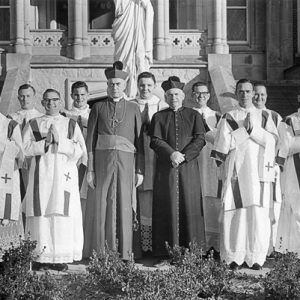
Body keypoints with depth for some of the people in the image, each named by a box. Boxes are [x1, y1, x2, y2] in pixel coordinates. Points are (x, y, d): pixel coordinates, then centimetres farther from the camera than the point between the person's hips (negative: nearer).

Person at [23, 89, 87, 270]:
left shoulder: (72, 125, 12)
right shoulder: (33, 124, 13)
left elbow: (80, 151, 1)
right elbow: (25, 147, 2)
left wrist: (59, 140, -9)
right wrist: (45, 142, -10)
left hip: (64, 174, 0)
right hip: (41, 173, 0)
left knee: (62, 214, -6)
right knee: (41, 214, -4)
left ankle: (61, 256, -2)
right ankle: (42, 255, 1)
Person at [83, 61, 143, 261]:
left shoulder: (133, 109, 10)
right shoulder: (98, 108, 9)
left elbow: (140, 141, 8)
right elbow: (90, 140, 5)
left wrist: (139, 170, 1)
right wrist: (90, 169, -3)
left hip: (125, 163, 0)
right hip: (102, 161, 0)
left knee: (124, 207, -2)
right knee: (100, 206, -1)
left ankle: (123, 252, 5)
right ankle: (98, 253, 5)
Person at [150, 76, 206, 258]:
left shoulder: (194, 115, 12)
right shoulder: (159, 117, 12)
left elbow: (200, 139, 1)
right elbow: (155, 140, 0)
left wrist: (184, 156, -12)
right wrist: (172, 153, -16)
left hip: (189, 168, 0)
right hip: (165, 168, 0)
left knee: (190, 206, -3)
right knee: (167, 207, -3)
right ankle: (167, 252, -1)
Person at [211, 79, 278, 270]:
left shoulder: (264, 117, 14)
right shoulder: (229, 118, 9)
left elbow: (273, 140, -1)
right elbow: (223, 143, -3)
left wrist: (253, 129, -11)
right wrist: (245, 130, -8)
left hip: (258, 172, 1)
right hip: (236, 172, -1)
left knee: (258, 213, -5)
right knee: (235, 213, -6)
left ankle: (256, 257, 1)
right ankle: (234, 257, 0)